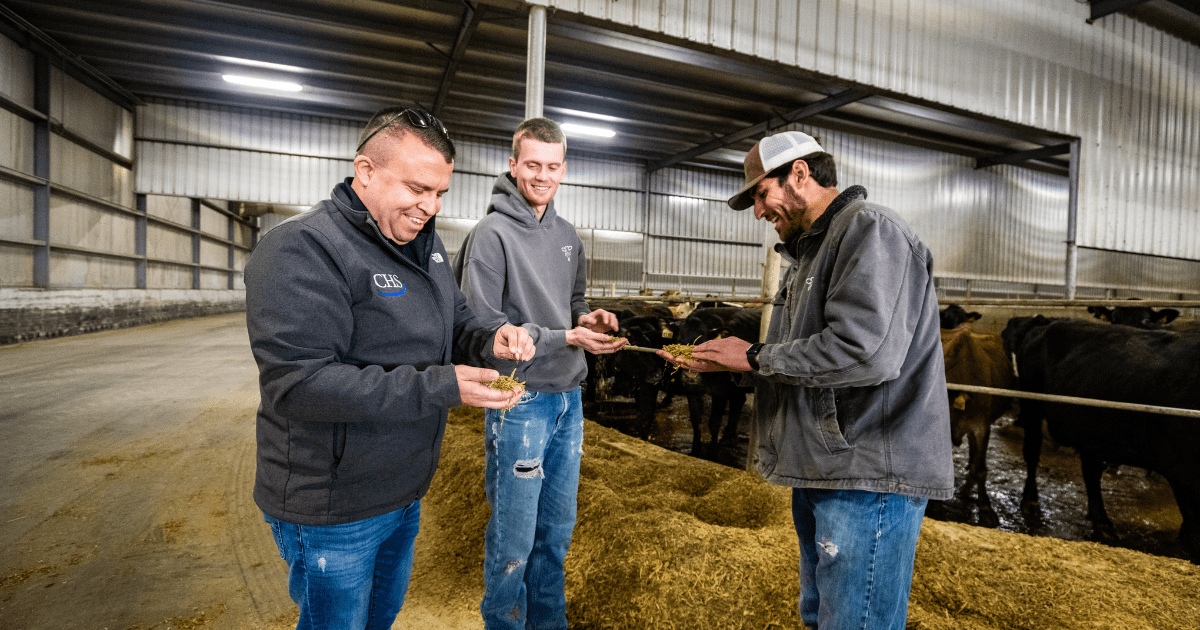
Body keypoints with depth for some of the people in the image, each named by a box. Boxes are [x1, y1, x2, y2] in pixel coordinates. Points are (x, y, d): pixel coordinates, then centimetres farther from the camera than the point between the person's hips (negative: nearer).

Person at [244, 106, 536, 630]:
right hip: (330, 511, -7)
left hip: (405, 491, 8)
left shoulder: (423, 242, 3)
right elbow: (299, 383, -30)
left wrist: (489, 342, -13)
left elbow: (453, 324, 11)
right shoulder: (302, 248, -23)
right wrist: (439, 387, -34)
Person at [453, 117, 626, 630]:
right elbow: (484, 326, -15)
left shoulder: (566, 234, 10)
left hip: (568, 397, 7)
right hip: (520, 400, -6)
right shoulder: (492, 234, -11)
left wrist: (588, 317, -3)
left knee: (557, 528, 19)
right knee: (513, 536, 7)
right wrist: (565, 338, -21)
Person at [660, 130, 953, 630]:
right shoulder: (808, 252, 19)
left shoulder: (870, 229, -12)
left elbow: (864, 350, -26)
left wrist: (756, 357, -15)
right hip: (819, 471, 10)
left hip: (870, 475, -10)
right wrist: (723, 364, 8)